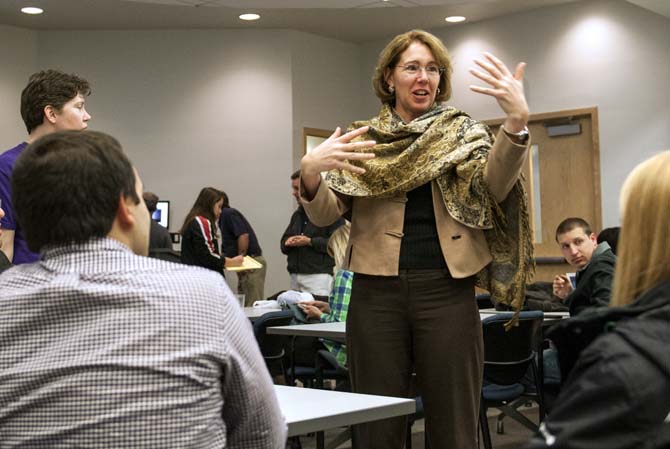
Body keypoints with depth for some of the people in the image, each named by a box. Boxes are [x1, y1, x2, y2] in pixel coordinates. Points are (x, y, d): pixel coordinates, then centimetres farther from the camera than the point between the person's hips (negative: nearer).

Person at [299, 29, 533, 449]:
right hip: (377, 293, 1)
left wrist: (517, 122, -28)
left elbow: (496, 186, -11)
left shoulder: (463, 133, 7)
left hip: (447, 292, -1)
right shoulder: (361, 138, 9)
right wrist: (311, 172, -20)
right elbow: (324, 215, 2)